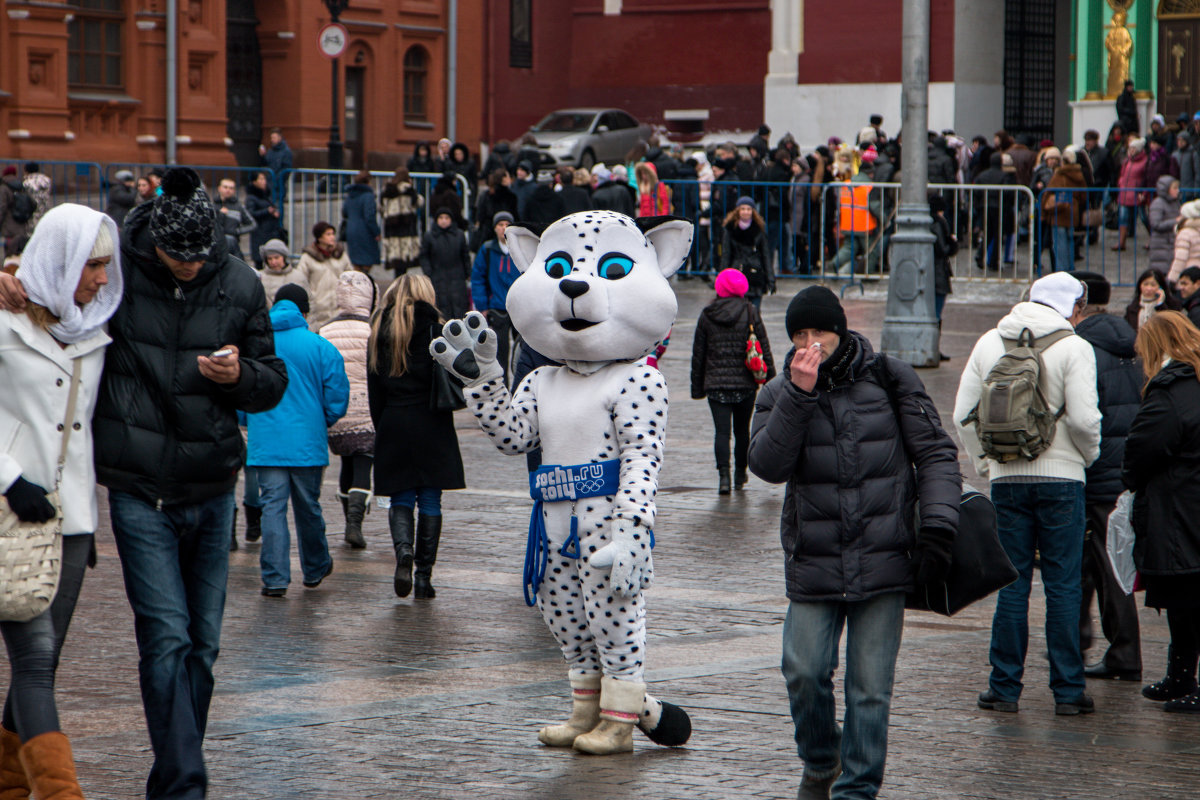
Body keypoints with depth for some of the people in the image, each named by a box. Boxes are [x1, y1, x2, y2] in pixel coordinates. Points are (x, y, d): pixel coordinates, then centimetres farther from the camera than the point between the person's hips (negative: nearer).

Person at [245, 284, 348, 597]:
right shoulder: (320, 347, -3)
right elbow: (337, 395, -2)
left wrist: (248, 423, 22)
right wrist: (324, 422, 17)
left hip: (266, 441, 0)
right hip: (308, 442, 0)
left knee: (272, 507, 0)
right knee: (308, 507, 14)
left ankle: (274, 578, -6)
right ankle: (315, 568, 30)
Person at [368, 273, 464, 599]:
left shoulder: (379, 331, 6)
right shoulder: (433, 327, -5)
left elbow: (374, 389, 7)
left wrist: (381, 426, 12)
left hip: (393, 425, 2)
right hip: (430, 424, -2)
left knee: (400, 499, 8)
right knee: (430, 501, 4)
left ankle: (403, 549, -20)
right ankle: (424, 574, 2)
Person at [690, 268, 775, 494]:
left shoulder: (707, 315, 2)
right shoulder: (750, 313, -2)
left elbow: (698, 353, 6)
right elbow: (764, 348, 0)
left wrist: (697, 386, 13)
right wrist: (770, 380, 8)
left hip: (716, 383, 0)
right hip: (746, 382, 0)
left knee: (722, 431, -4)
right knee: (742, 430, 15)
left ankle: (724, 475, -21)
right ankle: (740, 475, 26)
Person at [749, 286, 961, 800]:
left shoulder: (889, 379, 4)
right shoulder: (778, 395, 7)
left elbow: (935, 454, 5)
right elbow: (767, 464, -9)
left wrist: (938, 526, -6)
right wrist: (799, 395, -17)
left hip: (883, 560, -1)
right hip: (813, 562, 1)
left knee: (870, 684, -2)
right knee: (804, 671, -7)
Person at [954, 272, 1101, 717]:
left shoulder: (989, 344, 6)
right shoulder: (1074, 348, -7)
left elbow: (963, 416, 6)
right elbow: (1083, 418, -14)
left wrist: (984, 464, 15)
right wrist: (1089, 454, 5)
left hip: (1006, 478, 3)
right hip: (1061, 478, -3)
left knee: (1011, 584, 8)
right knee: (1063, 585, 2)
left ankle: (1005, 688, 9)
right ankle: (1067, 691, 4)